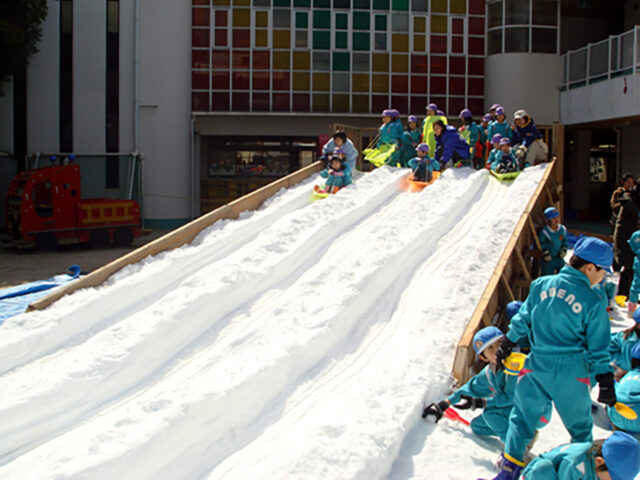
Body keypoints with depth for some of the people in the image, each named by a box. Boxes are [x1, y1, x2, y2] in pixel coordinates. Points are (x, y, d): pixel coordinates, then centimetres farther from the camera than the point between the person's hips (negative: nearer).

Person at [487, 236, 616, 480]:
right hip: (571, 371, -3)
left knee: (521, 418, 13)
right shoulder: (592, 301, -10)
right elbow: (598, 347, -6)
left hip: (536, 365, 3)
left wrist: (507, 344, 21)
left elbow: (522, 319, 8)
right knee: (580, 427, 16)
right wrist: (606, 382, 1)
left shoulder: (541, 285, 1)